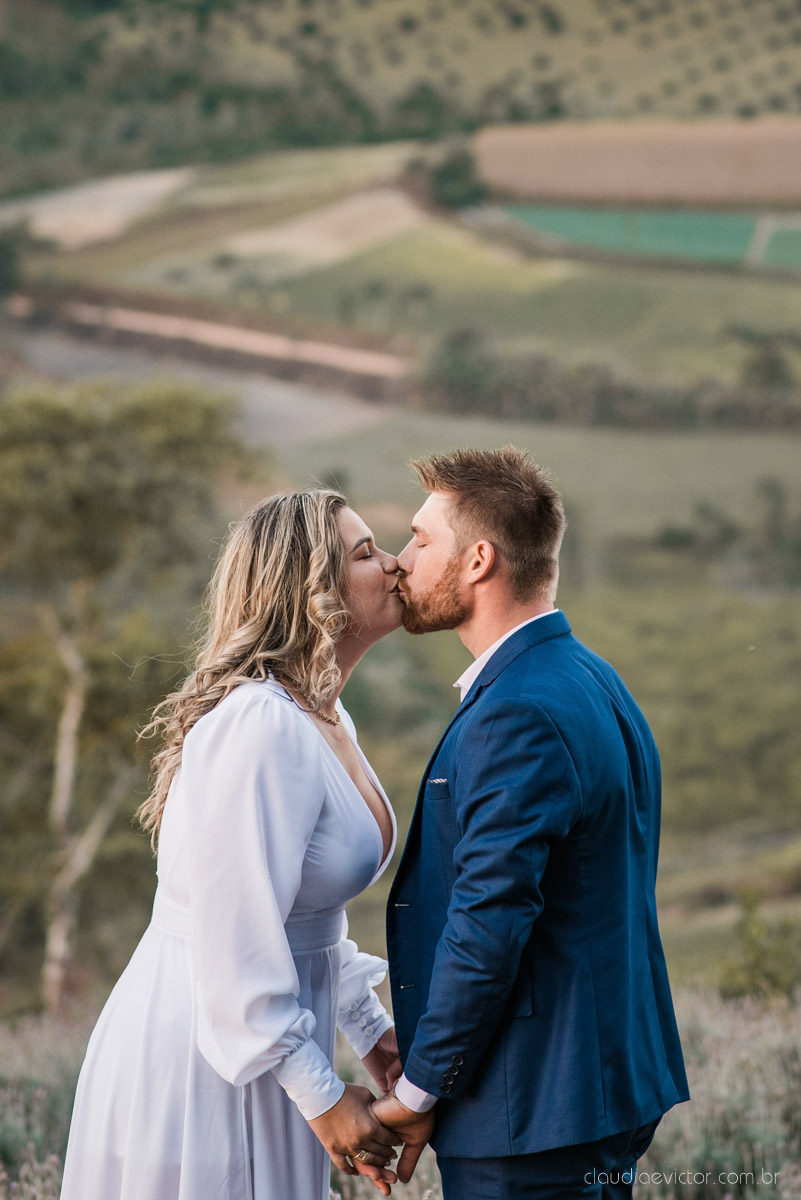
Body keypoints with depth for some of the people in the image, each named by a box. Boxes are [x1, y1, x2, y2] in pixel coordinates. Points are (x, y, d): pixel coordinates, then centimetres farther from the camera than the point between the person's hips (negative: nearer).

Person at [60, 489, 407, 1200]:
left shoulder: (327, 720, 9)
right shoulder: (260, 725, -22)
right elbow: (235, 935, -24)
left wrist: (369, 1028, 12)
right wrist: (321, 1095, -19)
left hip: (259, 1048, 9)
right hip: (198, 1055, -9)